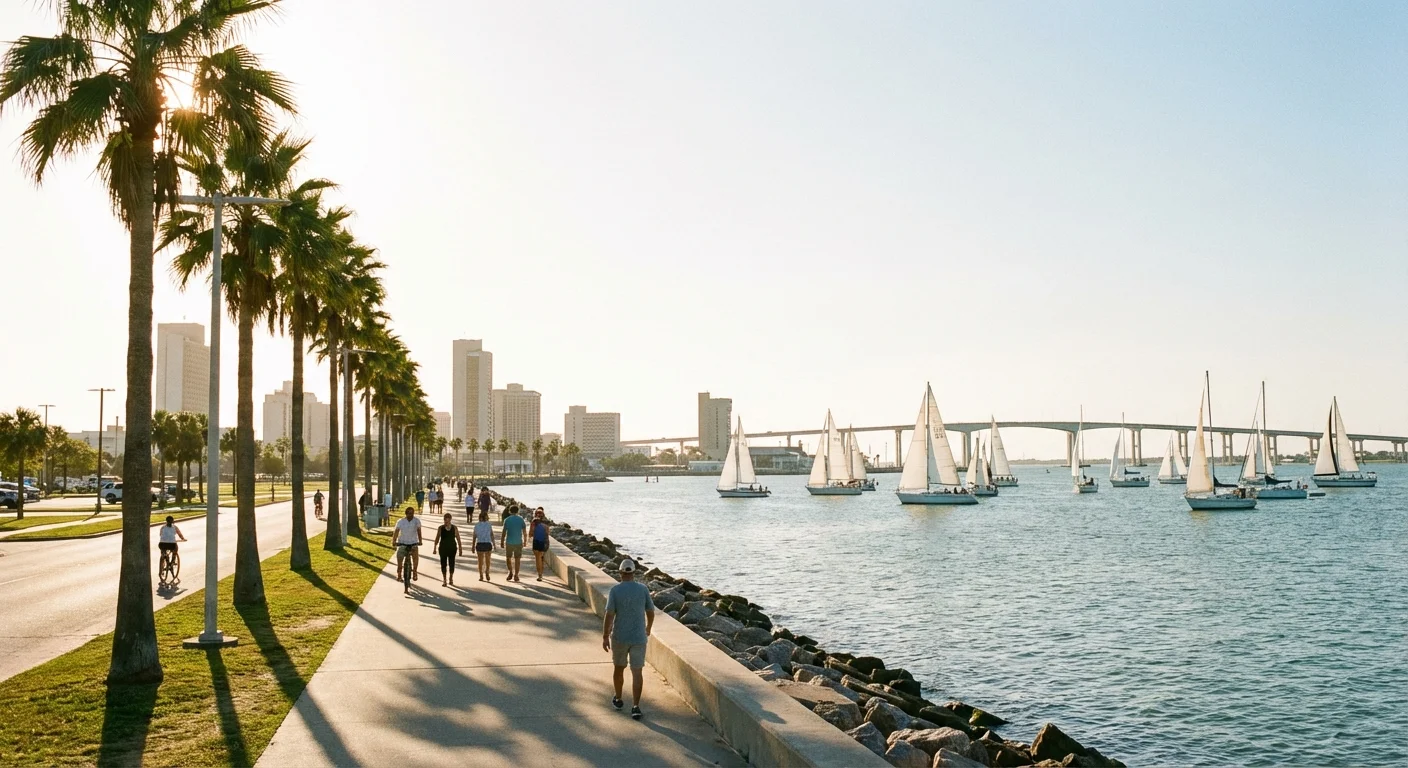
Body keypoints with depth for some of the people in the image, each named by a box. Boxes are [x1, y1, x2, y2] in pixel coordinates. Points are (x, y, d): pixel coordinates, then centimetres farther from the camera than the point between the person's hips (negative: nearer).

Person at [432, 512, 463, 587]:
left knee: (451, 564, 5)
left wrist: (460, 549, -3)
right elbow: (437, 539, 0)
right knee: (443, 564, 1)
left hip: (452, 548, 0)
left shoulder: (454, 528, -4)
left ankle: (451, 579, 25)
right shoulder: (440, 528, -4)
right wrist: (434, 548, -3)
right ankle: (444, 581, 10)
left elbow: (458, 539, -1)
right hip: (443, 548, 0)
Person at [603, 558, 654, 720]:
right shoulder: (643, 589, -6)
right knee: (637, 672, 3)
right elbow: (651, 612, 3)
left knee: (619, 668, 21)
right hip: (638, 638, 0)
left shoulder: (614, 590, -12)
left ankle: (618, 699, 37)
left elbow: (609, 615, -14)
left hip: (619, 637, 0)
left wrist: (605, 637, -6)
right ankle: (635, 707, -6)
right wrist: (648, 628, 22)